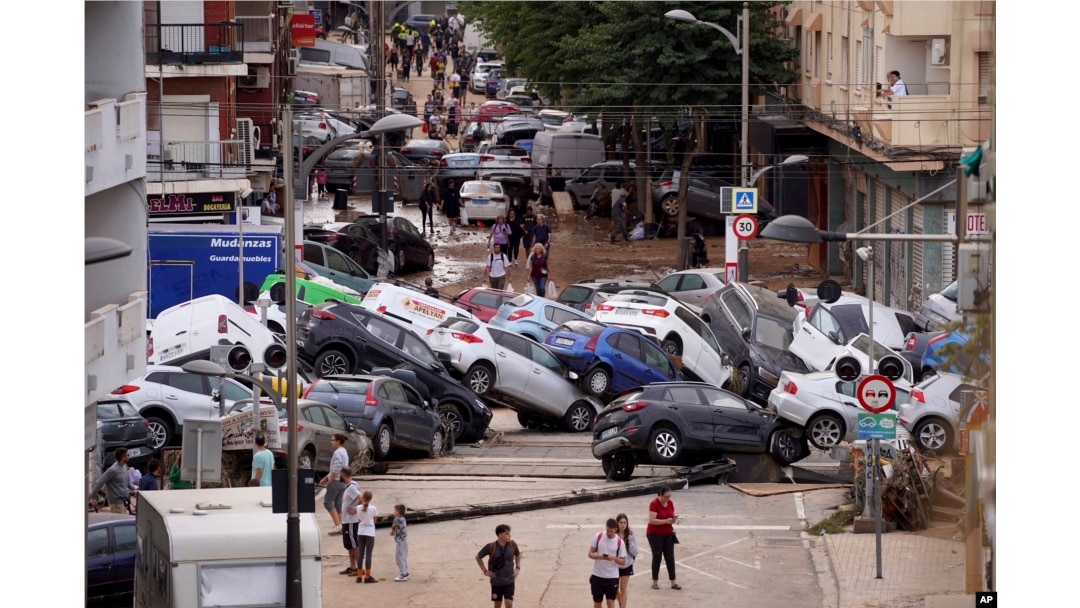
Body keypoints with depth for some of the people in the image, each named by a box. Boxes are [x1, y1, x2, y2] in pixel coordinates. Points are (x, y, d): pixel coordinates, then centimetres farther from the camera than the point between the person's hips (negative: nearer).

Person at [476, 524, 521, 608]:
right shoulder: (491, 547, -15)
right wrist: (485, 571, -4)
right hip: (496, 581, -1)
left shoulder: (512, 545, -7)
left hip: (509, 581, 1)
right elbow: (478, 557, 0)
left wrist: (517, 568, 4)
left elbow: (518, 555, 16)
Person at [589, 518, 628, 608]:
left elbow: (623, 562, -3)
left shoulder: (619, 542, -6)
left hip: (612, 577, -2)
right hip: (597, 575, 2)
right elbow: (590, 554, -1)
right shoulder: (598, 537, -3)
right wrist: (599, 556, -21)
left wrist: (614, 558, -23)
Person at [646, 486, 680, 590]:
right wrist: (666, 521, -29)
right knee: (657, 557, 0)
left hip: (668, 534, 5)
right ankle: (655, 582, 11)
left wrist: (674, 519, -10)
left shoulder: (670, 503, 3)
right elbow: (652, 520, -23)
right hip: (655, 534, -5)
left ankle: (673, 582, 4)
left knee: (670, 558, 2)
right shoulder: (654, 504, -16)